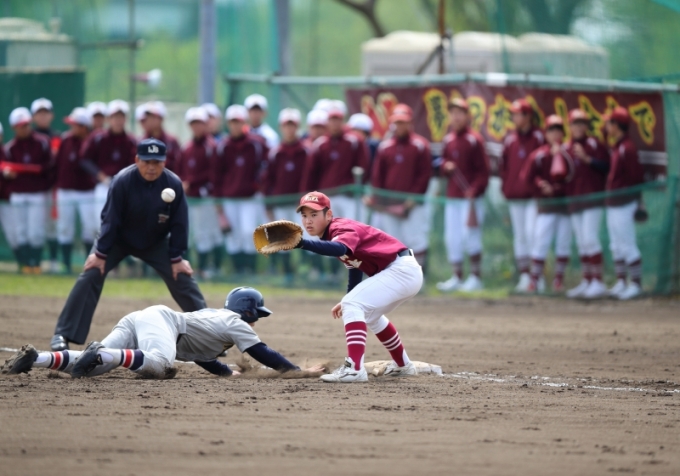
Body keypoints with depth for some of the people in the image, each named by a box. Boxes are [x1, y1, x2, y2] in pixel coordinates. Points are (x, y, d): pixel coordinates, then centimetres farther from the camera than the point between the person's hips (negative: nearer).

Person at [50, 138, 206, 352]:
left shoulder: (174, 184, -22)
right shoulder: (122, 181, -29)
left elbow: (179, 224, -12)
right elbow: (110, 219, -23)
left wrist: (176, 258, -9)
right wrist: (101, 253, -20)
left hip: (155, 244, 2)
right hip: (118, 240, -2)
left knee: (183, 278, -3)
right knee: (91, 275, -16)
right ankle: (63, 335, -11)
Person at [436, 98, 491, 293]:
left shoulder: (474, 140, -8)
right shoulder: (448, 140, 11)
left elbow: (484, 170, -9)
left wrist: (474, 190, -17)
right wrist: (446, 167, -3)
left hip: (471, 197, -7)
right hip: (452, 196, 7)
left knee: (470, 235, -8)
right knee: (452, 237, 6)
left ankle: (476, 277, 0)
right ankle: (456, 278, 14)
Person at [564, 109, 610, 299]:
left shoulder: (594, 144, -3)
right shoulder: (566, 148, 14)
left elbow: (606, 167, -13)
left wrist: (587, 158, -21)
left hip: (593, 197, -7)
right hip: (574, 201, 7)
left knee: (590, 239, -15)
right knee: (581, 243, 9)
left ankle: (598, 282, -14)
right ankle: (586, 282, 15)